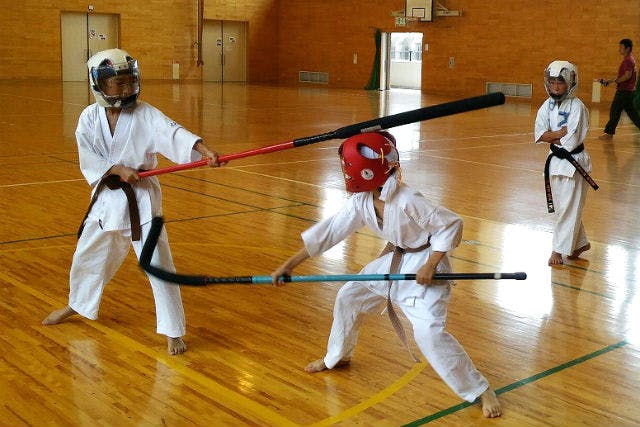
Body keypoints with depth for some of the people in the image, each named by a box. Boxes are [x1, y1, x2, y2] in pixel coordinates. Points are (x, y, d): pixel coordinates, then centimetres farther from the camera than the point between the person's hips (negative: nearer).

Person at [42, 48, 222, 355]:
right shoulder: (90, 118, -3)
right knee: (87, 256, 21)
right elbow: (88, 160, -5)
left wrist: (204, 150, -43)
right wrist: (118, 169, -21)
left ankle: (174, 332, 3)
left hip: (142, 198, -4)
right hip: (106, 196, 4)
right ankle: (78, 304, 50)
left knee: (158, 264, -8)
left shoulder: (145, 114, -11)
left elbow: (173, 133, -27)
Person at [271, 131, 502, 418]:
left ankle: (480, 390, -4)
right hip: (393, 260, 8)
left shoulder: (408, 201, -31)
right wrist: (289, 265, -6)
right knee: (348, 298, 14)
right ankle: (337, 357, 40)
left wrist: (430, 265, -25)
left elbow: (451, 224, -23)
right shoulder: (361, 201, -8)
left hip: (424, 265, -8)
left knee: (429, 332, -20)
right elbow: (329, 232, -5)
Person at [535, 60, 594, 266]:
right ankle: (580, 243, 31)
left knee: (568, 208, -1)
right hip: (555, 161, 7)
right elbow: (539, 135, -7)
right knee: (562, 207, 15)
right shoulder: (547, 106, 3)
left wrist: (551, 137, -8)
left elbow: (572, 141, -21)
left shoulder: (577, 107, -15)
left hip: (574, 163, -7)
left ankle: (559, 249, 7)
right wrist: (563, 132, -16)